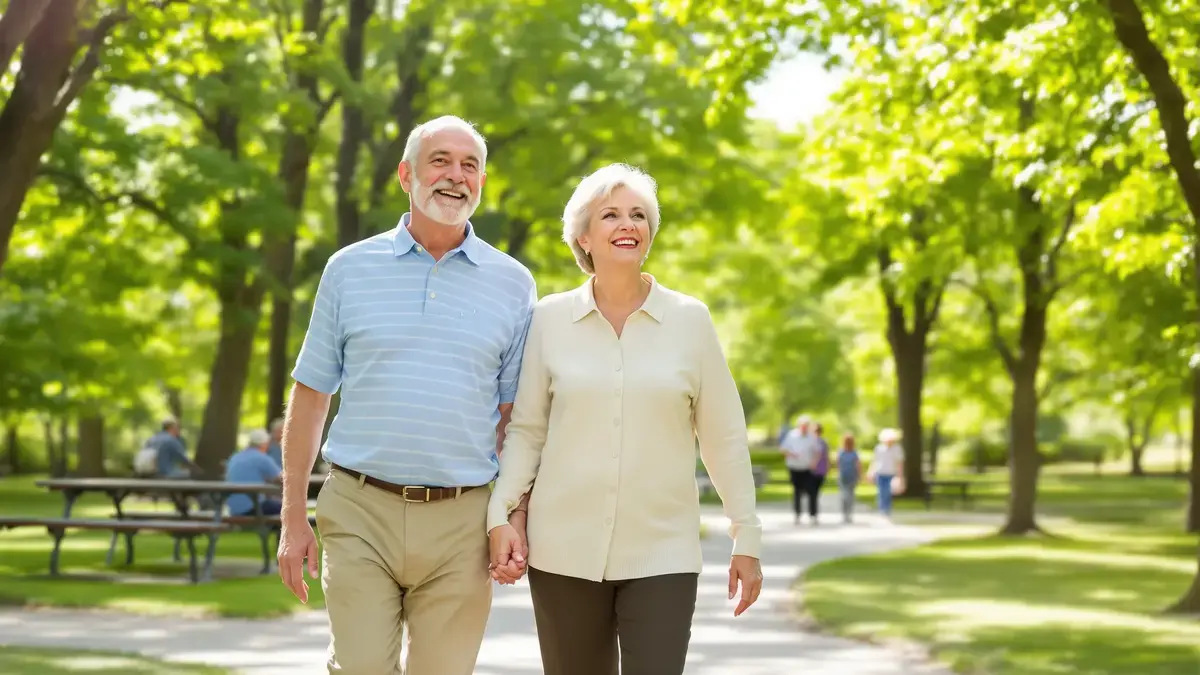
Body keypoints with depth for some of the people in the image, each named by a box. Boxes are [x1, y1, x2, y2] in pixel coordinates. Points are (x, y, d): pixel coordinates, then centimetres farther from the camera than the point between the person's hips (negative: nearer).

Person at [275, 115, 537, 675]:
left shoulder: (512, 284, 8)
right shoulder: (350, 268, 7)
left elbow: (514, 415, 9)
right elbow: (310, 396, 9)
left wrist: (515, 520, -3)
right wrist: (293, 518, 5)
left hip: (459, 523, 1)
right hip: (360, 510, 0)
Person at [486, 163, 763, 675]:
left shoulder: (689, 320, 2)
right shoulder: (550, 318, 4)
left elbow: (723, 437, 6)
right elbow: (526, 429, 8)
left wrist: (746, 537, 5)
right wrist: (501, 514, -4)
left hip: (662, 553, -1)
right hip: (564, 552, 1)